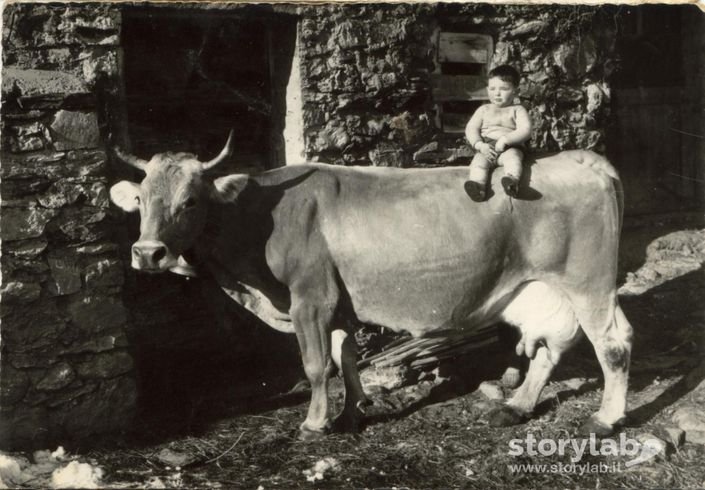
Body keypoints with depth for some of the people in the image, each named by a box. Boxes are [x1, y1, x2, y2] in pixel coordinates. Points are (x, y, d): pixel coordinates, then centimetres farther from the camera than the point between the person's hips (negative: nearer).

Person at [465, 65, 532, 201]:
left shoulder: (517, 110, 11)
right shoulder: (484, 110, 21)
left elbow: (525, 131, -5)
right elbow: (471, 129, 11)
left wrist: (505, 139, -19)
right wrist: (480, 145, -9)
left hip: (510, 148, -2)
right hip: (486, 148, 2)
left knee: (512, 157, -36)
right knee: (479, 161, -29)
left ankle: (512, 180, -63)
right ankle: (478, 184, -54)